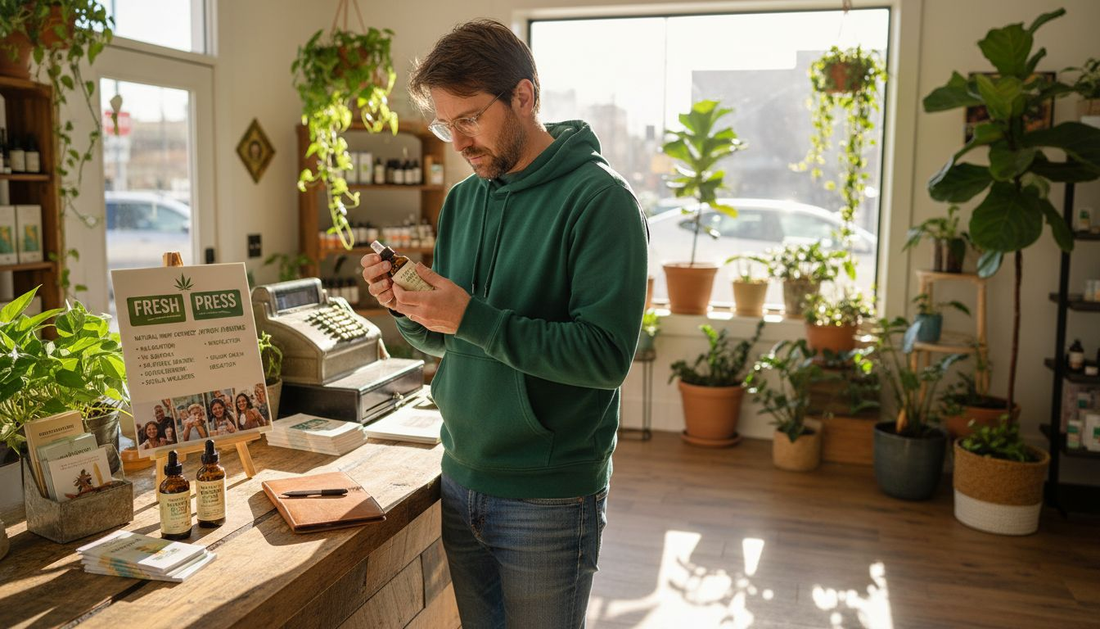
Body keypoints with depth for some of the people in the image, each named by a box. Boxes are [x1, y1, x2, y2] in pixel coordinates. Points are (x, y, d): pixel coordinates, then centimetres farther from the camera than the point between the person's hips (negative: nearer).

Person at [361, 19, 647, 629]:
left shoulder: (599, 199, -14)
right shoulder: (462, 200, 7)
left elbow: (606, 355, -22)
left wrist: (473, 317, -25)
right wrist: (408, 310, -8)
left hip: (548, 496, -6)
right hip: (462, 480, 6)